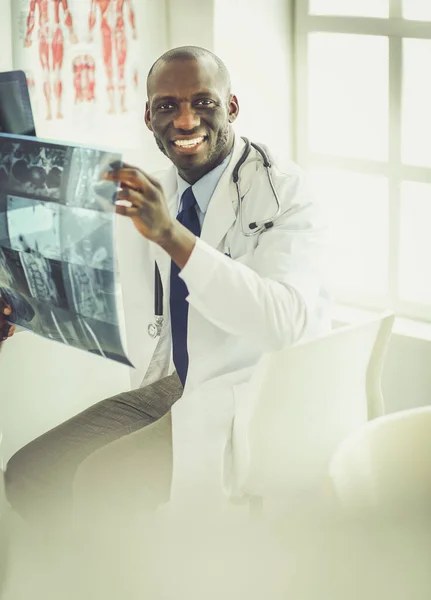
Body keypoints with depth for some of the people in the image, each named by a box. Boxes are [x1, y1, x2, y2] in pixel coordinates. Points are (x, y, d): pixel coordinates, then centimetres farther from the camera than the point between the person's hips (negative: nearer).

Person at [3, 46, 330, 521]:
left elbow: (286, 322, -31)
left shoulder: (282, 191, -14)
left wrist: (172, 235, -39)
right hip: (177, 385, 7)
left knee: (102, 482, -23)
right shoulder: (155, 192, 7)